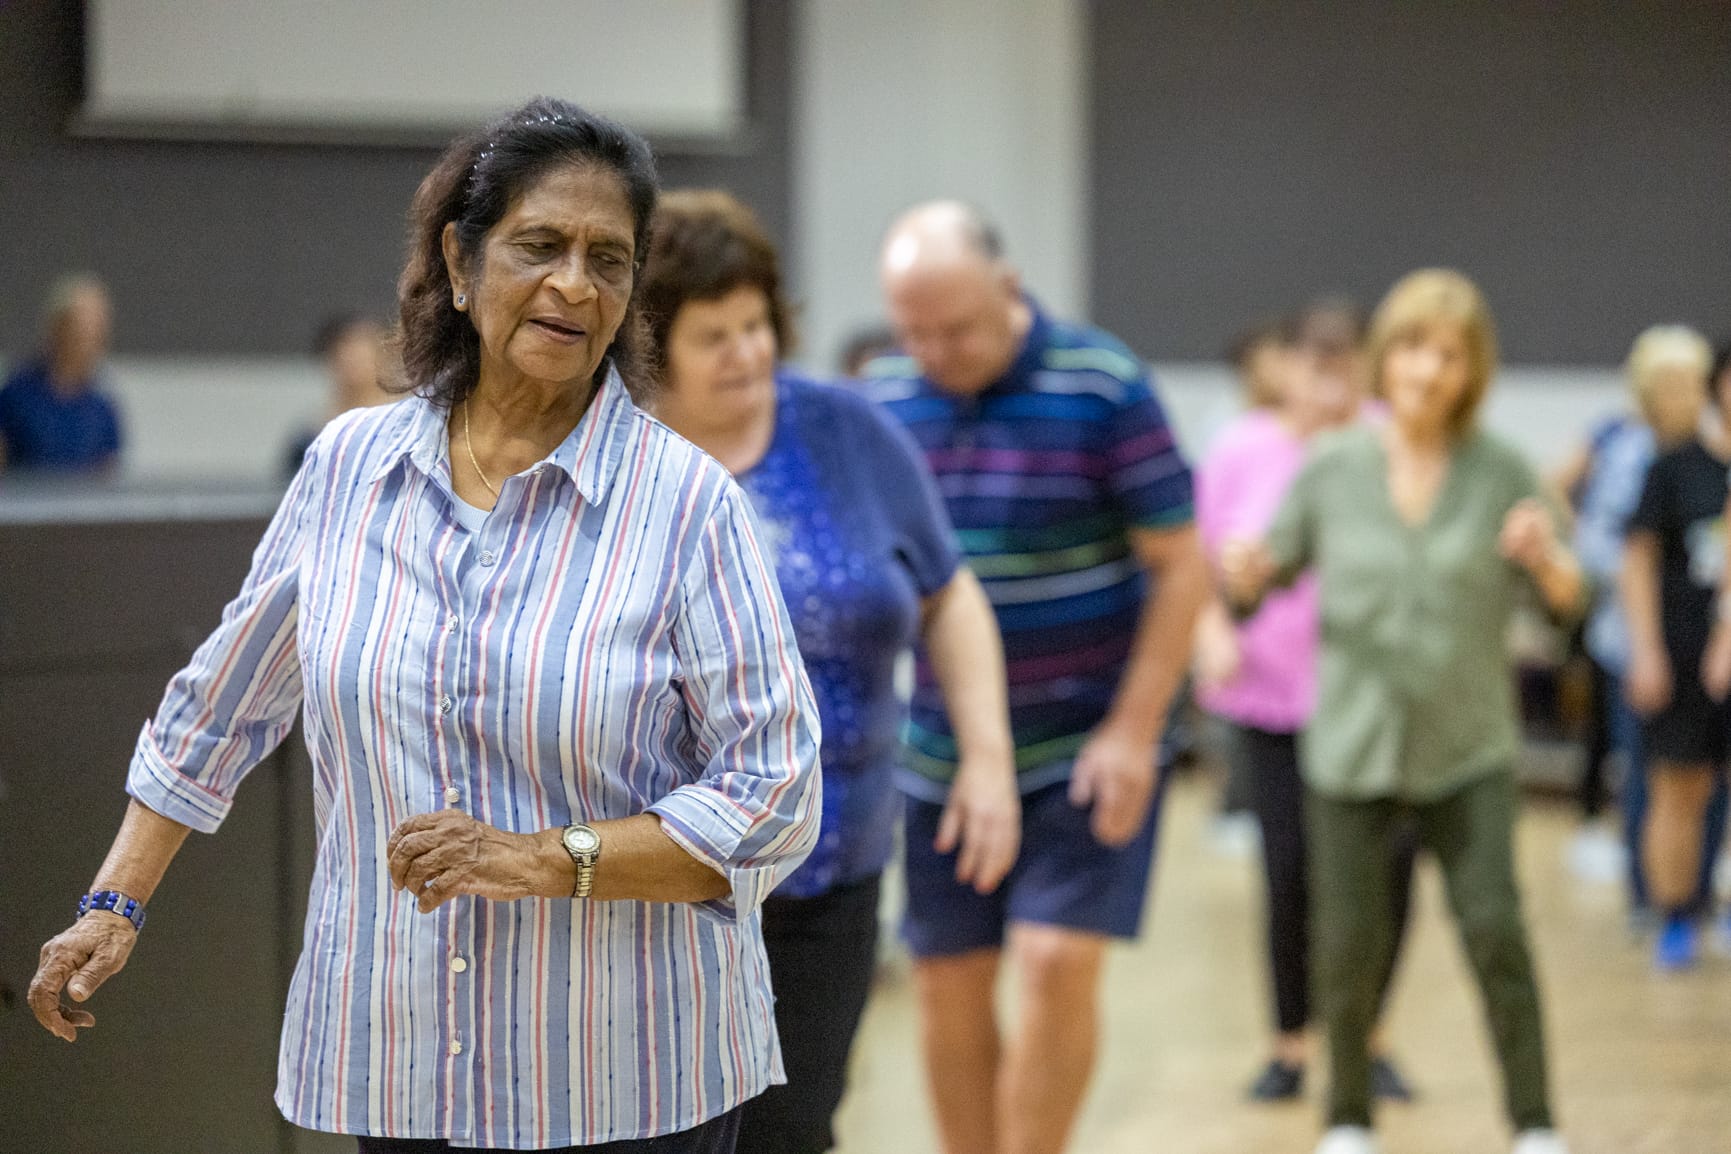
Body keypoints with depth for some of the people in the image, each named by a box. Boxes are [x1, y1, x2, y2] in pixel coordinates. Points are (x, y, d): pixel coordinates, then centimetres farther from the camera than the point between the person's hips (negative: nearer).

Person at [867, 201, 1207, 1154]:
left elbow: (1179, 566, -10)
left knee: (1057, 964, -12)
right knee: (948, 985, 6)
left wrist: (1133, 733, -14)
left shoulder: (1103, 387, -12)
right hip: (941, 748, 4)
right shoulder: (882, 397, 0)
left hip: (1085, 746, -4)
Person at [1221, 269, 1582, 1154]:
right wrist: (1242, 575, -17)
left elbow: (1568, 599, 2)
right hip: (1352, 742, 1)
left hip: (1467, 749, -1)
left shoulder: (1501, 473, -1)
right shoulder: (1331, 470, 0)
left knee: (1494, 929, -8)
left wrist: (1547, 559, -20)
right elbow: (1263, 578, 6)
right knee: (1349, 943, 3)